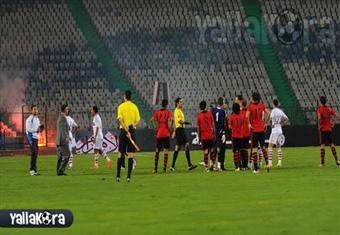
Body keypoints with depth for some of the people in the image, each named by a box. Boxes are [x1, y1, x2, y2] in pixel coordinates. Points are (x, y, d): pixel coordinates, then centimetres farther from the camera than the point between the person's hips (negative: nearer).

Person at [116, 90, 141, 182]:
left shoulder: (121, 107, -3)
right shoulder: (135, 107, 3)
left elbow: (120, 120, -13)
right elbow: (138, 121, -3)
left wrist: (126, 130, -18)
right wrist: (132, 126, -13)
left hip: (123, 131, -1)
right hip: (132, 131, 1)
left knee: (120, 154, 8)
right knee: (130, 155, 0)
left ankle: (118, 176, 10)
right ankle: (129, 176, -8)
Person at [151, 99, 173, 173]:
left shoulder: (157, 112, 6)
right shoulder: (168, 112, -1)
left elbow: (152, 120, -8)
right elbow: (171, 119, -19)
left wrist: (155, 128, 1)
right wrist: (170, 128, -8)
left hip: (158, 134, 3)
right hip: (166, 134, -3)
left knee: (157, 150, 13)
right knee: (166, 150, -1)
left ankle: (155, 168, 14)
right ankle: (164, 168, -8)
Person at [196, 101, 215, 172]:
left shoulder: (199, 116, -4)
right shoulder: (210, 114, -1)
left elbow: (198, 128, -2)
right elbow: (213, 125, 1)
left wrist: (199, 137, 5)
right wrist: (214, 134, 9)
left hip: (203, 136, -1)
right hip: (210, 135, 1)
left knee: (205, 151, -1)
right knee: (212, 150, 12)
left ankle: (206, 166, -3)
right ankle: (213, 164, 9)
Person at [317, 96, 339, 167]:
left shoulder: (319, 109, -8)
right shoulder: (329, 108, 6)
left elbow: (319, 118, -21)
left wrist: (319, 127, -11)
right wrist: (333, 125, 6)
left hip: (323, 129, -4)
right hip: (329, 129, 4)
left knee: (322, 145, -3)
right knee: (331, 144, 15)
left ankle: (322, 162, -8)